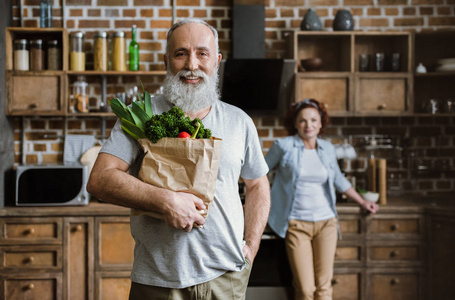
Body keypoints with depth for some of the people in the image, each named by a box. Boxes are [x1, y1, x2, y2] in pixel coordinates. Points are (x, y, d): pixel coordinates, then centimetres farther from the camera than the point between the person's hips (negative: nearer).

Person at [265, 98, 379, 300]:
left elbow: (339, 180, 24)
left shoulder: (328, 149, 10)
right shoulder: (283, 146, -2)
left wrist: (363, 203, 28)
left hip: (326, 223, 3)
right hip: (296, 225, -3)